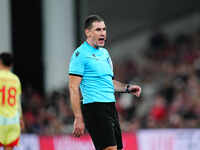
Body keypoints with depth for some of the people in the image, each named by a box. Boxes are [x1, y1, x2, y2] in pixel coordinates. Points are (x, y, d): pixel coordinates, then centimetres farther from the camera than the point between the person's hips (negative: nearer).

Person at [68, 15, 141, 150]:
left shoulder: (104, 53, 18)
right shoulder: (80, 54, -8)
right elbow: (74, 88, -13)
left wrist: (127, 88, 12)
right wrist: (78, 118, -19)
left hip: (111, 107, 9)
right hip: (94, 107, -9)